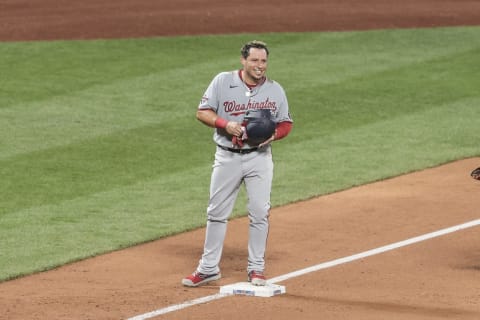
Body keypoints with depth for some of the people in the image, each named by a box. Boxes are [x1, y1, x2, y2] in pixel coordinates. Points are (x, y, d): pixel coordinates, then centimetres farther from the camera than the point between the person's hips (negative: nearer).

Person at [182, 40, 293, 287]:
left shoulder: (275, 90, 1)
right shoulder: (222, 82, -4)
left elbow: (286, 123, 8)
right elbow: (202, 112, -4)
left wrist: (273, 134, -14)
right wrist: (226, 124, -21)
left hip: (259, 157, 0)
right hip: (227, 156, 0)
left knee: (260, 212, -3)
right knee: (217, 212, 5)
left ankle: (256, 269, 9)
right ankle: (208, 268, 14)